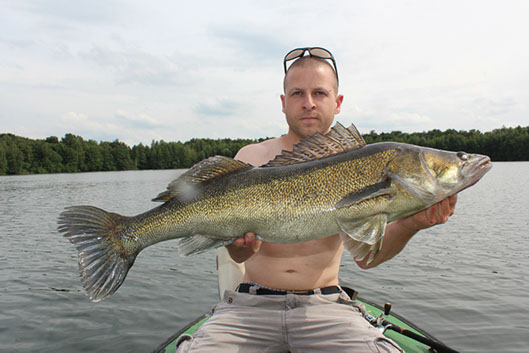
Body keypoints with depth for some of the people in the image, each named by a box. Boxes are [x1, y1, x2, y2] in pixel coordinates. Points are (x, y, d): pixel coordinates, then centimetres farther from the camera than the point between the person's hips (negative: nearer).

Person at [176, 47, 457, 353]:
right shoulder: (252, 157, 1)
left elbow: (365, 256, -8)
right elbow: (242, 254, -8)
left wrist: (408, 225, -26)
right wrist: (242, 241, -31)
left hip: (325, 305, 1)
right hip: (252, 304, 0)